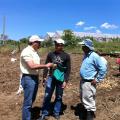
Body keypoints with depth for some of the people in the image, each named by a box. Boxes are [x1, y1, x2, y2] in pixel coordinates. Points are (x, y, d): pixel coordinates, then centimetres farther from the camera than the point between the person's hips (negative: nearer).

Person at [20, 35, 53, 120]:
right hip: (28, 78, -10)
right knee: (28, 102, -2)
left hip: (35, 78, 10)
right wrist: (46, 66, -19)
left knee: (31, 100, 20)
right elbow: (32, 66, -26)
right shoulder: (27, 51, -17)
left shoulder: (34, 51, 12)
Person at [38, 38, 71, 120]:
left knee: (59, 97, 9)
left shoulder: (66, 56, -2)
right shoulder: (50, 54, 3)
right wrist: (44, 77, 2)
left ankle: (56, 113, 25)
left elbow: (68, 69, -2)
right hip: (51, 77, 1)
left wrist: (65, 81, -7)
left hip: (61, 79, -1)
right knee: (47, 96, 0)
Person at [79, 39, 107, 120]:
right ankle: (87, 112, 39)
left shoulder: (94, 56, -20)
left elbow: (103, 68, -21)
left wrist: (97, 80, -17)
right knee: (84, 99, 21)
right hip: (83, 81, 9)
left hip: (89, 82, -9)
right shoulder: (86, 55, 7)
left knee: (88, 101, 1)